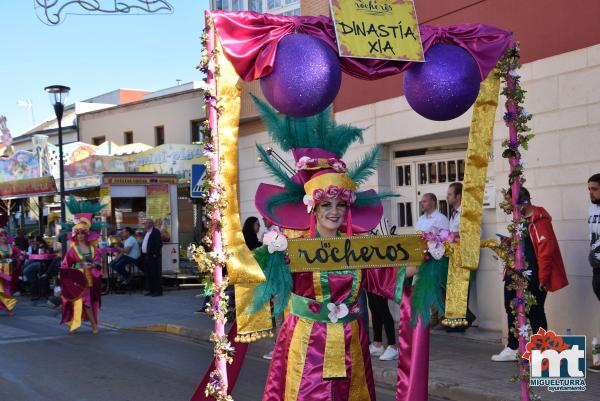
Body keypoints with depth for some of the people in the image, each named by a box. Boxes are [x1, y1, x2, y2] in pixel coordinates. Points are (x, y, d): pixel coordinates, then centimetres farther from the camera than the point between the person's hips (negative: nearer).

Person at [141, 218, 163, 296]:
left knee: (155, 274, -6)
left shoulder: (156, 232, -9)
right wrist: (142, 255, 13)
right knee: (147, 274, 11)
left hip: (153, 256, -9)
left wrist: (155, 254, -20)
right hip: (146, 256, 9)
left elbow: (159, 244, -16)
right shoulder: (146, 233, 19)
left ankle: (158, 291, -3)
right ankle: (151, 290, 17)